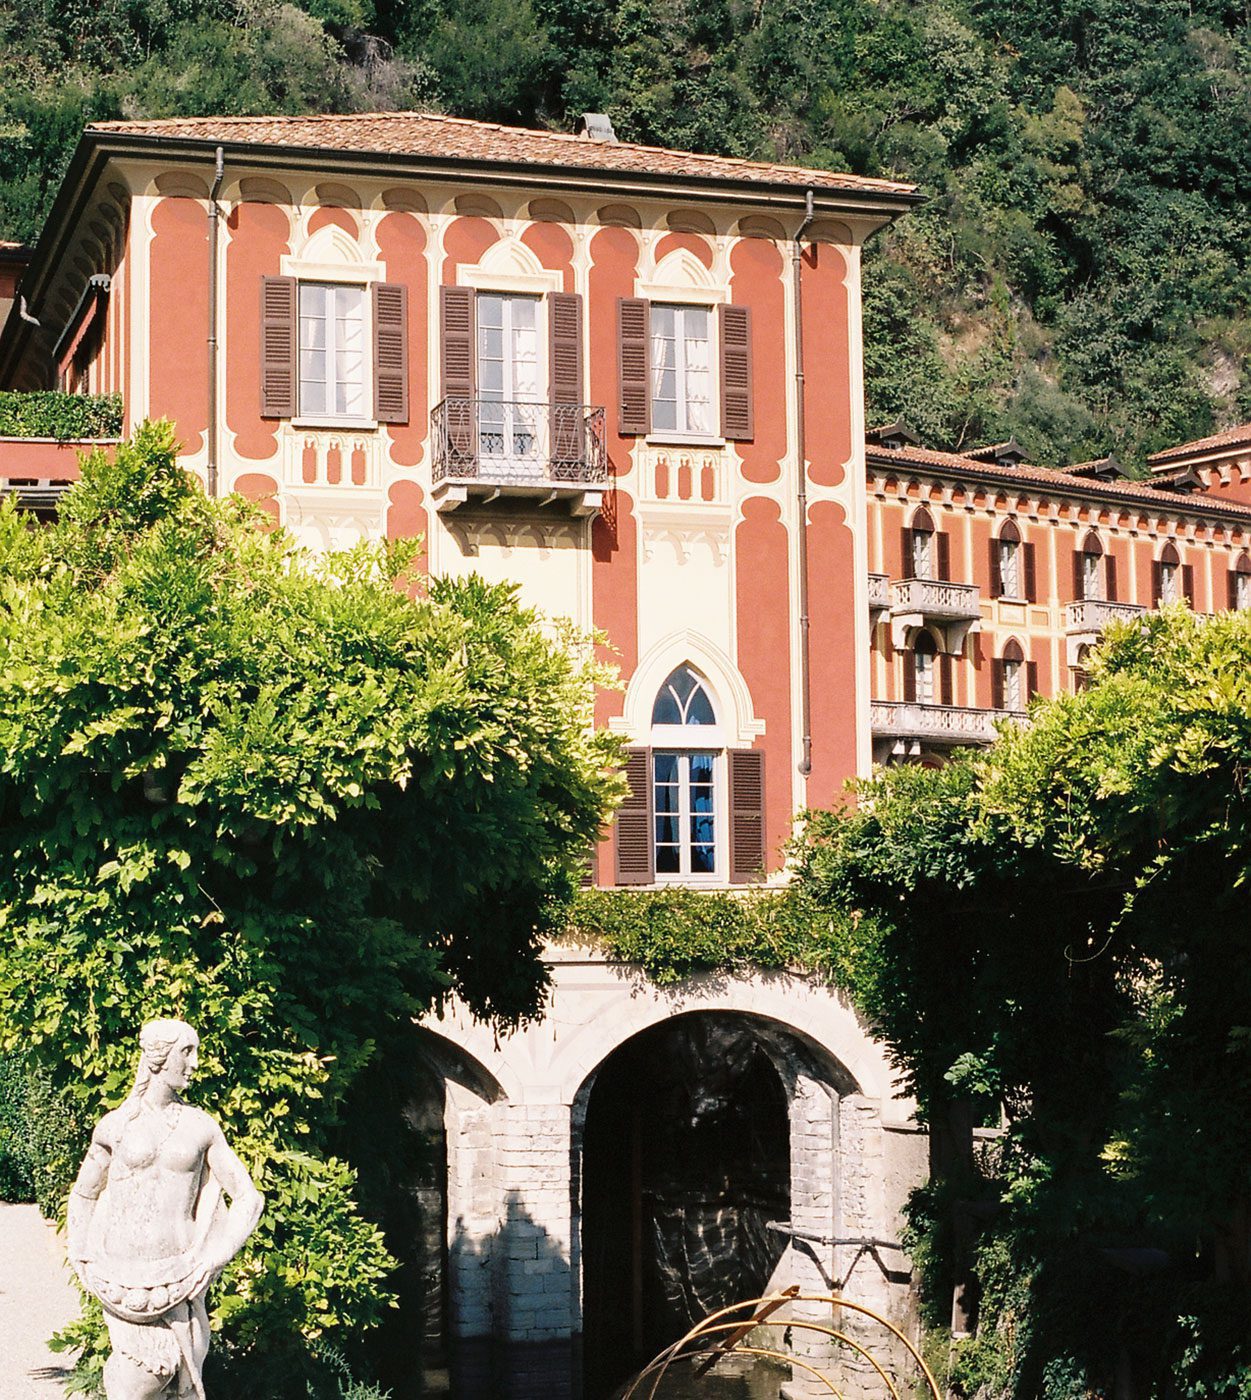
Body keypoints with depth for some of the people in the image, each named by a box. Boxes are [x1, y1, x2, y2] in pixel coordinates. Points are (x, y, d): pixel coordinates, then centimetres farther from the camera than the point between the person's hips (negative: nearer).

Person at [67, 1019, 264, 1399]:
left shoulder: (201, 1126, 4)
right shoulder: (115, 1125, 3)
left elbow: (248, 1198, 5)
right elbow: (84, 1194, 18)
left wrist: (215, 1258, -4)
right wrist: (81, 1258, 10)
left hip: (177, 1276, 1)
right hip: (123, 1278, -1)